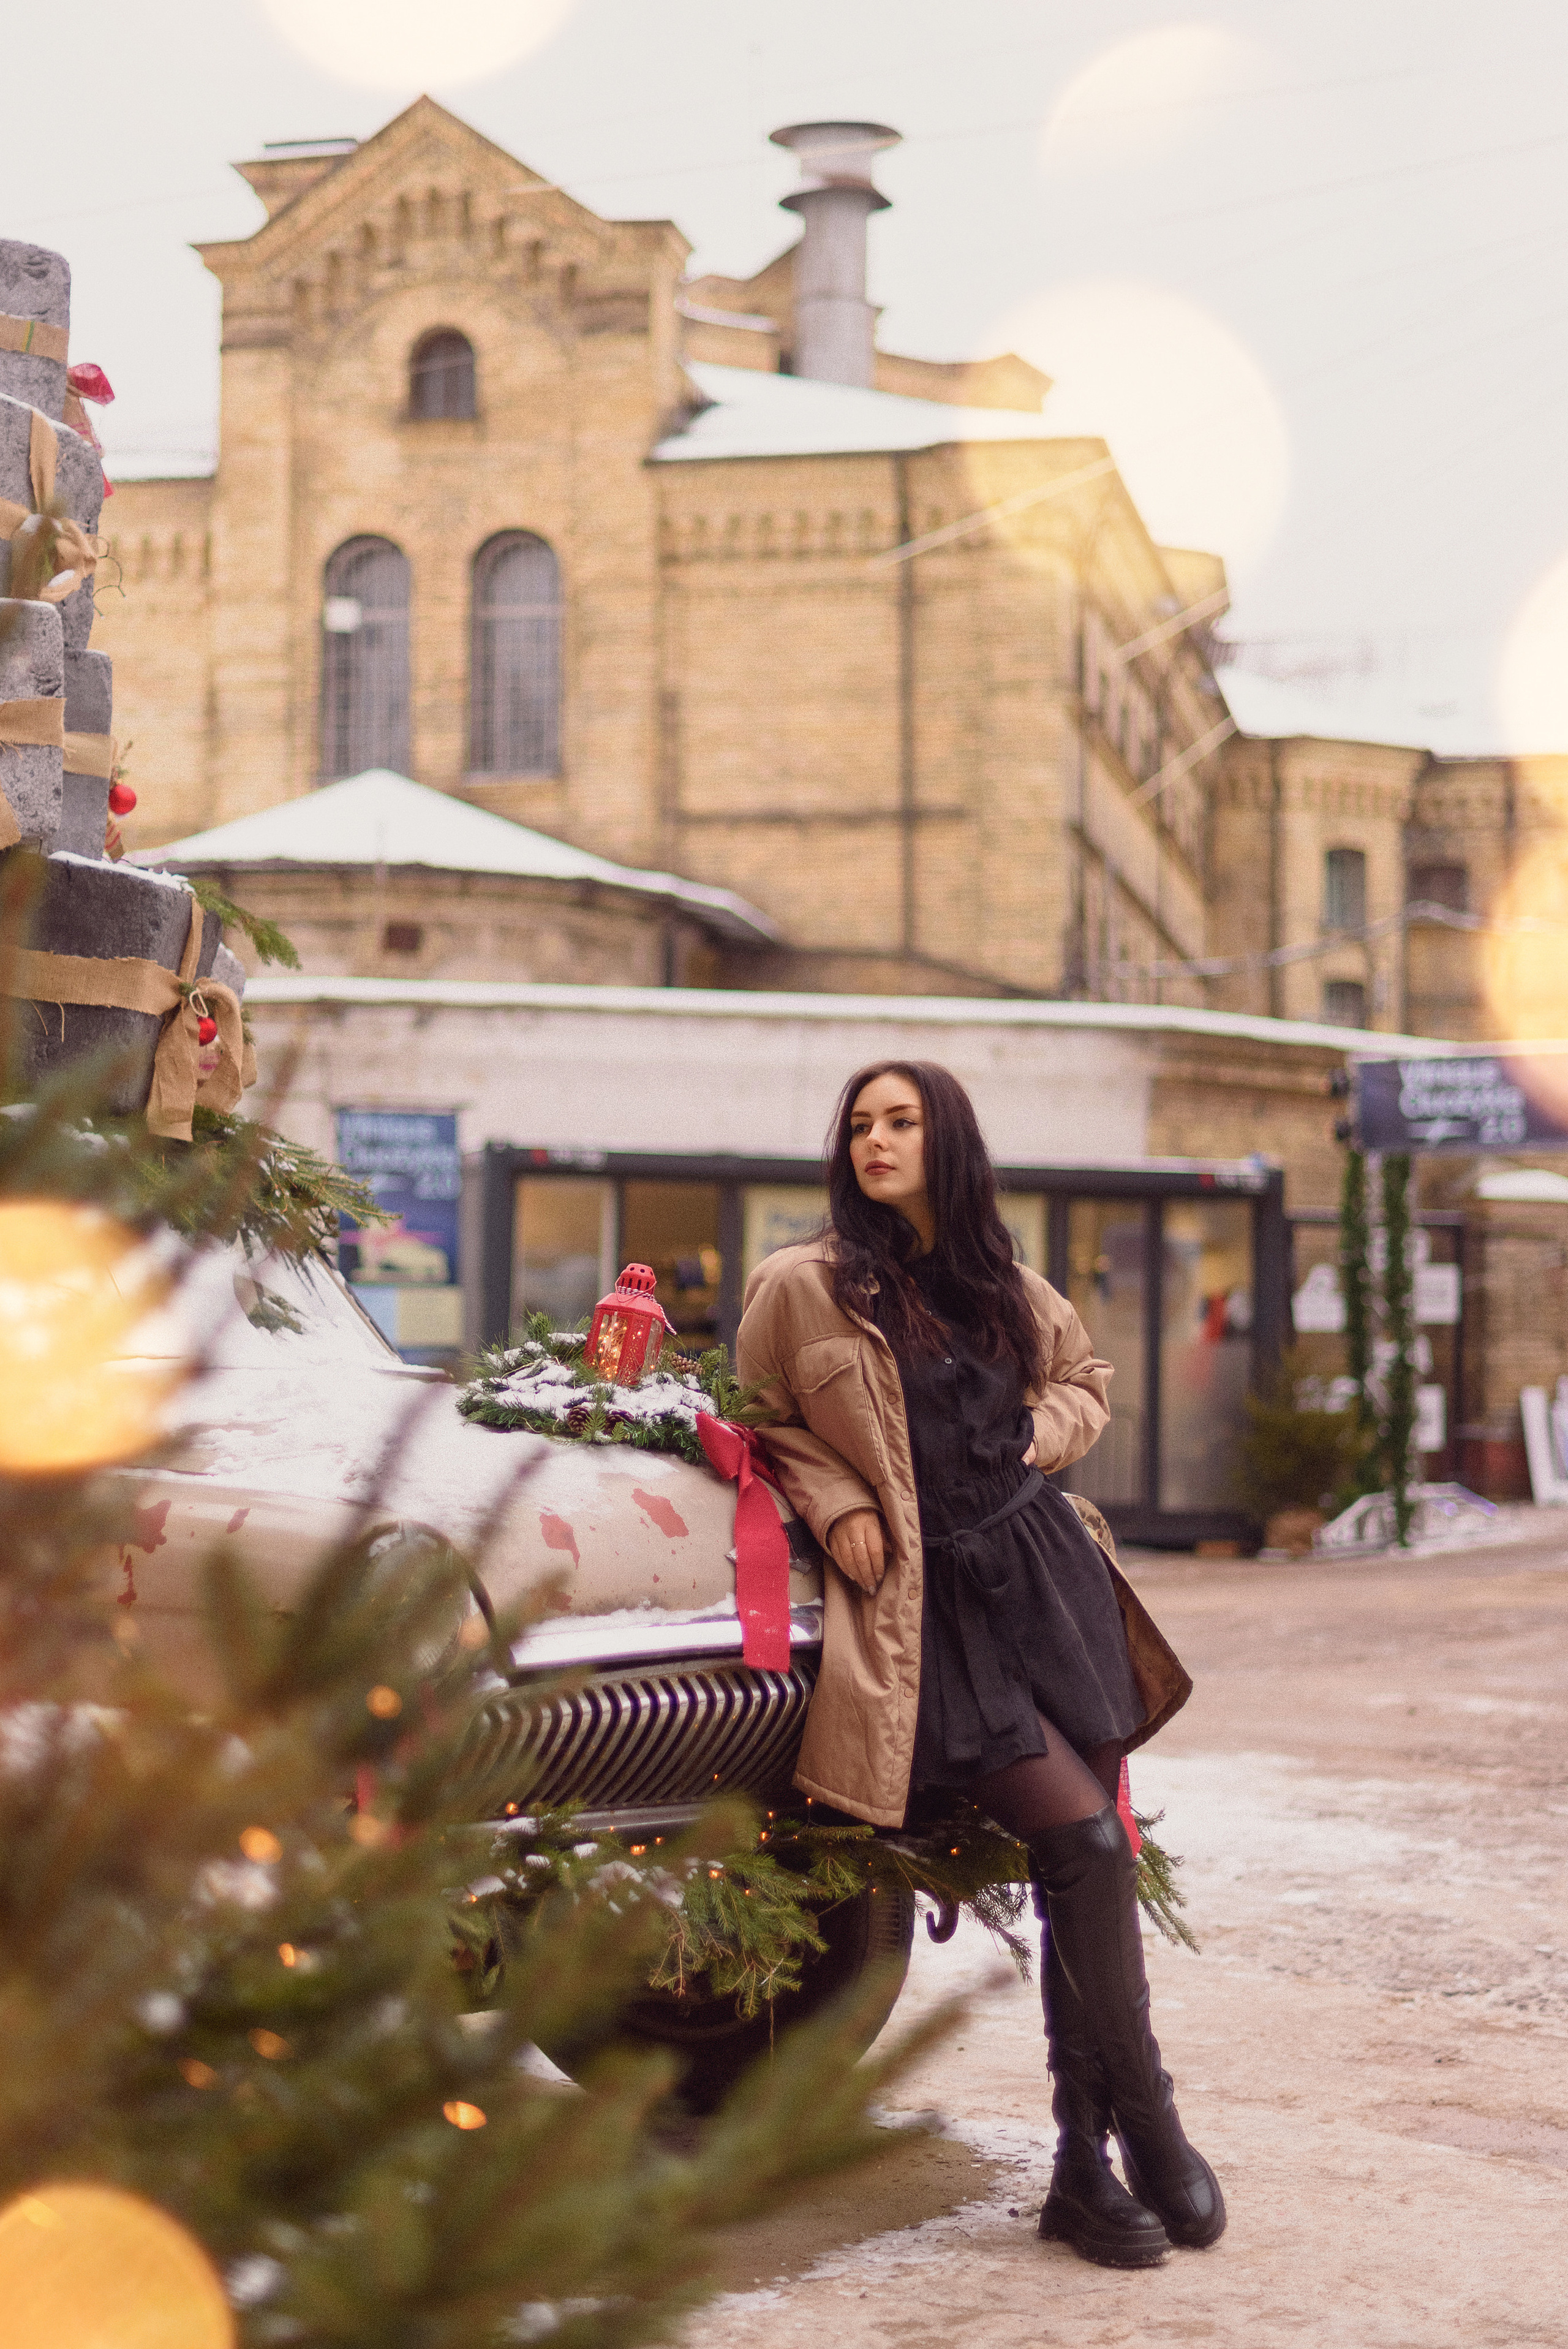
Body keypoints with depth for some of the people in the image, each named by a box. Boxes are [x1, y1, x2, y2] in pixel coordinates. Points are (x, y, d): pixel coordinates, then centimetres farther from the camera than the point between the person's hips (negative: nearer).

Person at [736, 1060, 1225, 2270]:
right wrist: (836, 1501, -5)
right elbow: (767, 1423, 11)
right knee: (1088, 1845, -17)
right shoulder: (803, 1286, 1)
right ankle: (1150, 2131, -1)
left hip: (1045, 1576, 5)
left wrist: (1049, 1428, 7)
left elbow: (1088, 1375, 28)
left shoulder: (1006, 1288, 13)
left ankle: (1084, 2170, 9)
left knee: (1085, 1875, 0)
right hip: (933, 1609, -4)